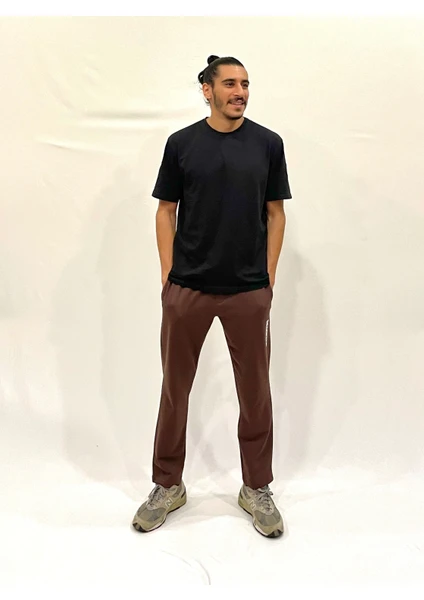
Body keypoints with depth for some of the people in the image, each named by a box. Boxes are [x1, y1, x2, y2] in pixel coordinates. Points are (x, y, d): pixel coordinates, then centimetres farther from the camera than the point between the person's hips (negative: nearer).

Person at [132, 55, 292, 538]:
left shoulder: (268, 143, 4)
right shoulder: (181, 143, 3)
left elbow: (275, 213, 6)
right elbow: (166, 211, 5)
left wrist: (269, 276, 0)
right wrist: (167, 275, -3)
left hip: (248, 291, 0)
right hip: (187, 289, 0)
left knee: (254, 391, 8)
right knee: (175, 388, 8)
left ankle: (256, 488, 27)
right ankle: (168, 485, 27)